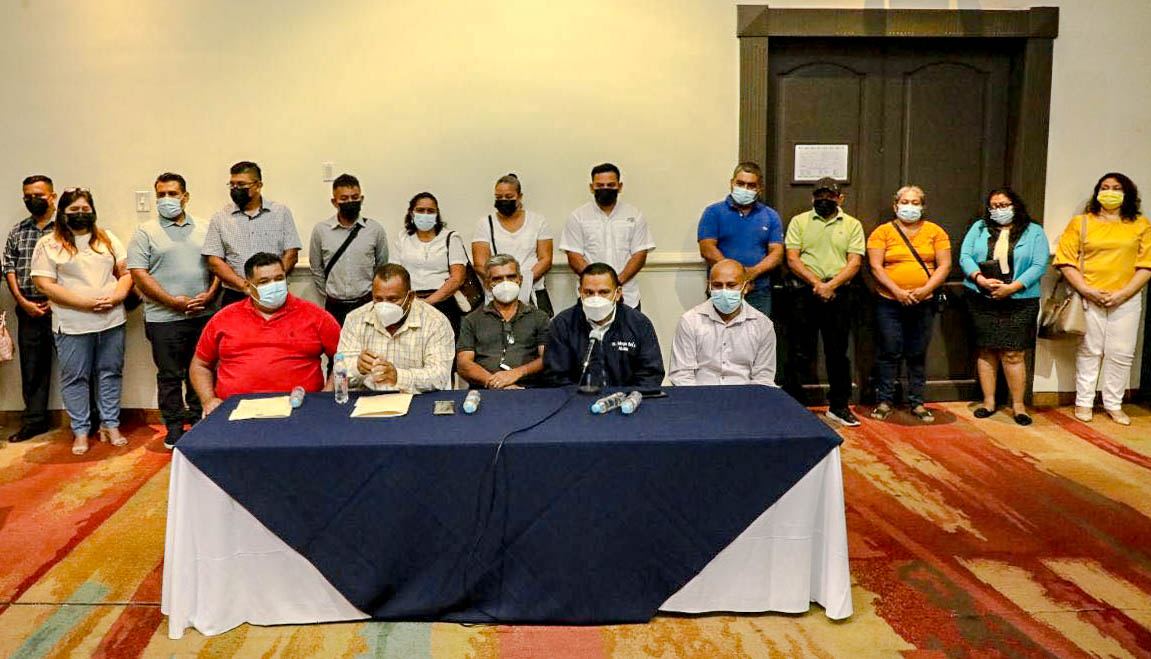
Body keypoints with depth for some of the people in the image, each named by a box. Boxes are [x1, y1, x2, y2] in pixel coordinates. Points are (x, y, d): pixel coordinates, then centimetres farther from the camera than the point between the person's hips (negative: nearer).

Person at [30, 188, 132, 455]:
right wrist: (85, 303, -16)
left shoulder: (108, 239, 11)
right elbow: (45, 284, -8)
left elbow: (126, 273, 10)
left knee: (110, 373, 9)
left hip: (112, 320, 3)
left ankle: (110, 425, 20)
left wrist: (116, 296, -10)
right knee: (75, 377, 4)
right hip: (73, 325, -3)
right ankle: (81, 431, 14)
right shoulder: (48, 244, 0)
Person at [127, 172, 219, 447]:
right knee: (169, 375, 5)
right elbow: (139, 274, -6)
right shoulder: (145, 233, 2)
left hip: (204, 315, 3)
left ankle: (199, 421, 22)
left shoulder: (204, 230, 11)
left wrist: (210, 294, -7)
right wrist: (173, 301, -13)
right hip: (164, 318, -2)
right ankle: (174, 427, 15)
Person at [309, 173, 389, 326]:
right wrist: (329, 294, 11)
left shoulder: (375, 229, -2)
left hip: (366, 304, 0)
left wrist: (371, 293, 11)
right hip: (334, 307, 1)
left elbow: (382, 266, 9)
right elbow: (316, 269, 10)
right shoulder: (320, 230, 0)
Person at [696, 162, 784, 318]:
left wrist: (753, 272, -13)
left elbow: (777, 253, 5)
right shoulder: (713, 212, 6)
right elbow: (707, 250, -5)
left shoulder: (770, 216, 13)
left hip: (759, 292, 2)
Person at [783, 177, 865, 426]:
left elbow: (855, 262, 0)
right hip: (804, 293, -1)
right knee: (800, 354, 2)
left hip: (839, 296, 1)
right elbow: (792, 258, -2)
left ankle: (839, 406, 18)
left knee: (838, 353, 8)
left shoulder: (852, 225, 10)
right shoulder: (799, 222, 8)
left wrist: (830, 285, -14)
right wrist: (816, 283, -14)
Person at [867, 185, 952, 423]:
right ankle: (884, 401, 11)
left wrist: (926, 289, -12)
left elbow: (945, 265, 2)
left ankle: (917, 402, 17)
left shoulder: (935, 231, 7)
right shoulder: (882, 232, 2)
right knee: (889, 353, 1)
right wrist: (897, 291, -15)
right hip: (889, 303, -1)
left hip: (923, 303, 2)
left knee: (918, 355, 8)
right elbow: (875, 267, -6)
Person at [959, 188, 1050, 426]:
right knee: (986, 352, 7)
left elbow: (1039, 265, -4)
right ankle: (988, 402, 16)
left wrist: (1011, 287, -16)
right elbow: (965, 256, 1)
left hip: (1019, 302, -2)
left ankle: (1018, 405, 8)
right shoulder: (979, 228, 11)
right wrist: (980, 279, -16)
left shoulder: (1034, 232, 6)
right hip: (982, 302, 2)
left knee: (1013, 354, -4)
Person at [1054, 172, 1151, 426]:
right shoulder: (1080, 222, 4)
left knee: (1121, 354, 5)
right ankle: (1083, 402, 15)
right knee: (1089, 351, 5)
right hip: (1089, 298, -1)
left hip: (1126, 300, 1)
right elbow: (1065, 260, -2)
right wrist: (1086, 290, -12)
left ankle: (1114, 405, 17)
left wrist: (1123, 293, -10)